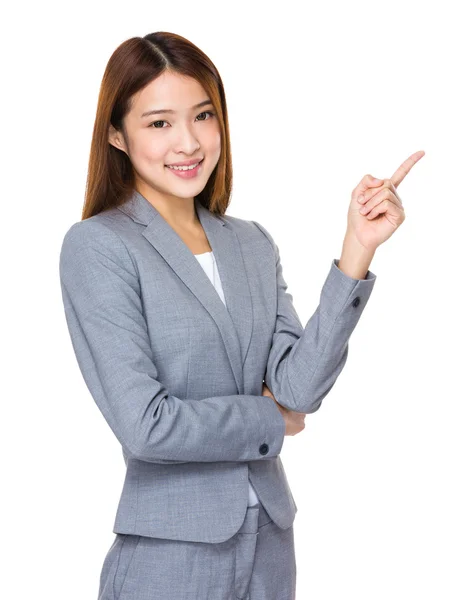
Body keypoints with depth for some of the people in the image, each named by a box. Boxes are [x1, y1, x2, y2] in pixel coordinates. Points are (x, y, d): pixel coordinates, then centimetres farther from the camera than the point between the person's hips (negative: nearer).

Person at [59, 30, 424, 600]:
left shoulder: (253, 243, 5)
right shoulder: (96, 247, -12)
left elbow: (299, 386, -6)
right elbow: (144, 424, -18)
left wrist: (357, 250, -13)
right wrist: (271, 421, -4)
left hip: (271, 545, 5)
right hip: (170, 553, -5)